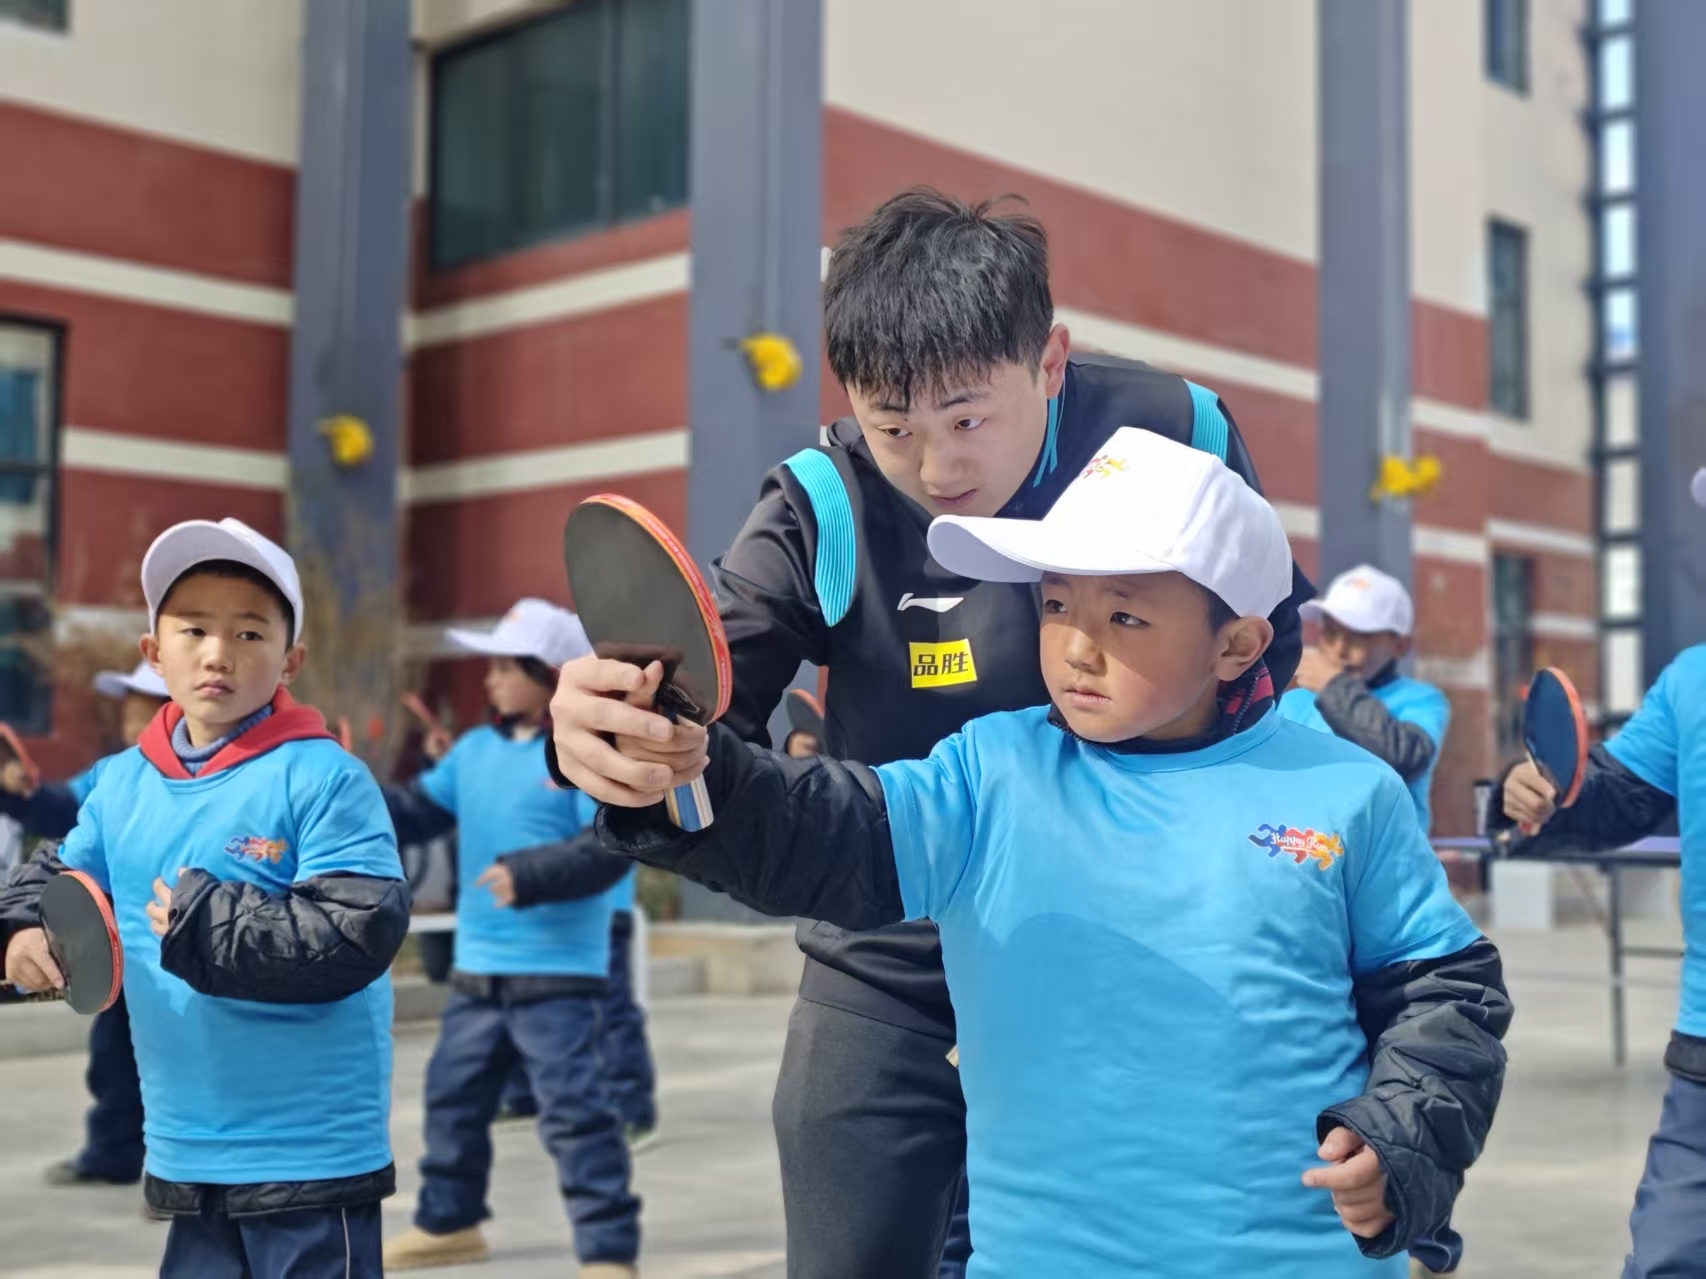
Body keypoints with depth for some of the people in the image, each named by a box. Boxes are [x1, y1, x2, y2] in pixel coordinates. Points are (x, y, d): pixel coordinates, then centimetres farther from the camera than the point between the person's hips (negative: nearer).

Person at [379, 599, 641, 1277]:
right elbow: (417, 812, 16)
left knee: (574, 1110, -9)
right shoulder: (476, 749, 10)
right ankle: (449, 1221, 39)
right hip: (477, 968, 8)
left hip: (558, 972, -8)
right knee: (453, 1095, 20)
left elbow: (611, 849, -21)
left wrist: (530, 876, -29)